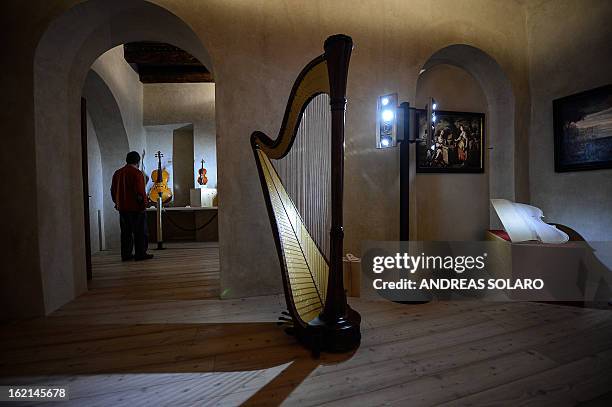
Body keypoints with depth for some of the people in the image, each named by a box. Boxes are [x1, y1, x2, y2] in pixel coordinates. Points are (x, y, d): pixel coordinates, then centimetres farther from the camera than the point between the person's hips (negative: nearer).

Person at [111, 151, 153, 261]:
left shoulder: (117, 173, 12)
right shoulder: (137, 173, -12)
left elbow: (113, 191, 17)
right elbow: (140, 191, -18)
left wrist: (118, 203, 25)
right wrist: (144, 203, -7)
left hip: (122, 208, 7)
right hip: (136, 208, -7)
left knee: (126, 232, 13)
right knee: (140, 232, 1)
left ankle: (126, 254, 18)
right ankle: (140, 254, 3)